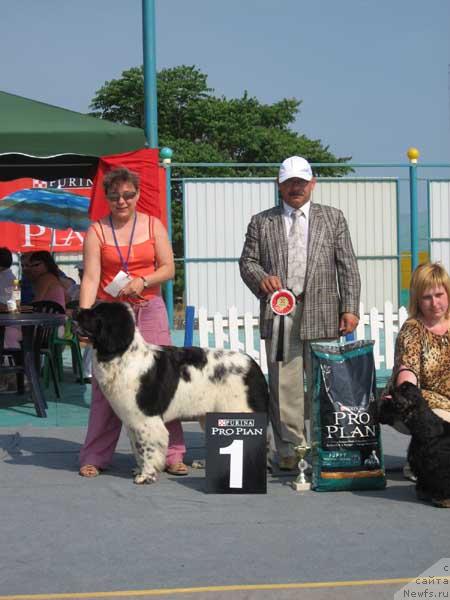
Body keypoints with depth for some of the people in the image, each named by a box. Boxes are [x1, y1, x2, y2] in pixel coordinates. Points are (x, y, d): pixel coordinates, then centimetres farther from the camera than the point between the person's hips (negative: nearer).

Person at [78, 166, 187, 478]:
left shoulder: (153, 226, 7)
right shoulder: (97, 231, 2)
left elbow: (168, 268, 4)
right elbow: (91, 278, -7)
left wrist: (143, 281, -15)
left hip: (149, 310, 1)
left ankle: (171, 454, 3)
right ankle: (95, 457, 6)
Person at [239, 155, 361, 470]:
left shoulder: (333, 218, 13)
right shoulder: (261, 222, 14)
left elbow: (347, 266, 8)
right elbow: (247, 261, 10)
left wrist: (350, 308, -1)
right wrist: (262, 278, -12)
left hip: (321, 312, 0)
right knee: (284, 384, -2)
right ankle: (290, 448, 4)